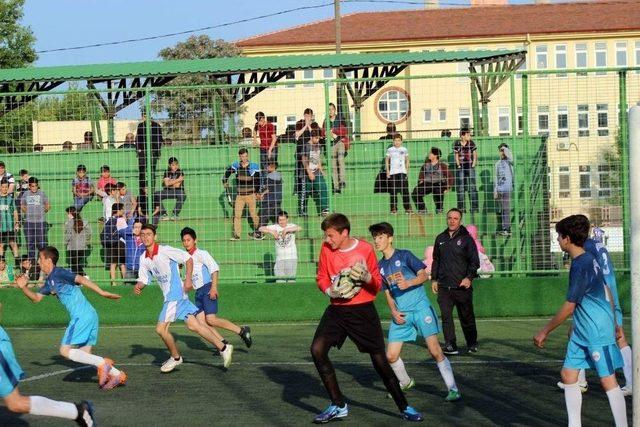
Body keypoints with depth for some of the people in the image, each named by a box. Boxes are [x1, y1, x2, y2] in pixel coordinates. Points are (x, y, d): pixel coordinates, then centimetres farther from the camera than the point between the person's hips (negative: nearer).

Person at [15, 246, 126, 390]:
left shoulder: (58, 273, -8)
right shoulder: (50, 281, 22)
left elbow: (81, 279, -19)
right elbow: (36, 298, 31)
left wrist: (102, 292, -27)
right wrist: (23, 287, 14)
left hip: (81, 316, -9)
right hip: (90, 315, 9)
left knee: (65, 350, -8)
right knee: (84, 355, 9)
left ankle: (102, 363, -15)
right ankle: (117, 374, 1)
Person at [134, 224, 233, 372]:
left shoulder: (164, 250, -12)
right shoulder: (143, 258, 10)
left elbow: (188, 259, -10)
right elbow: (144, 279, 14)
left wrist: (188, 280, -17)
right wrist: (138, 286, -9)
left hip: (175, 295, -8)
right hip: (170, 297, 8)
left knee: (161, 328, -8)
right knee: (194, 325, 6)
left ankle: (175, 357, 11)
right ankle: (223, 348, 9)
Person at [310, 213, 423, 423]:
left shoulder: (365, 249, -9)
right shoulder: (326, 248, -2)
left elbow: (378, 284, -1)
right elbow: (321, 277, 10)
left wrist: (367, 278, -24)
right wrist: (329, 290, -12)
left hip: (363, 311, -3)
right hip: (337, 310, 3)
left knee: (380, 360, -2)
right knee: (317, 350, -14)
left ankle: (404, 407, 15)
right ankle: (338, 405, -2)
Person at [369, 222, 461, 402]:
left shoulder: (404, 255, -3)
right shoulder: (380, 266, 12)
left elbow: (424, 275, -6)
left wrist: (408, 283, -25)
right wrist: (394, 311, 0)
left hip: (420, 307, -5)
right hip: (400, 315, 6)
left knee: (435, 351, -13)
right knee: (391, 356, 1)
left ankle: (452, 389, -8)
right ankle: (405, 383, 27)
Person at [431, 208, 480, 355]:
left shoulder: (466, 239, 0)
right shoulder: (441, 238, 13)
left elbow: (474, 261, -1)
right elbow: (436, 260, 21)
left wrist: (469, 277, -14)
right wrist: (434, 279, 15)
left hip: (462, 286, -3)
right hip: (444, 286, 3)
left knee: (466, 316, 5)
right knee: (446, 316, -4)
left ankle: (472, 344, 20)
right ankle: (450, 345, -3)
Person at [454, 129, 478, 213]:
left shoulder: (471, 143, 2)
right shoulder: (457, 144, 0)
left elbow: (475, 155, 8)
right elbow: (456, 156, 4)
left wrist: (473, 165, 1)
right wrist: (458, 165, -1)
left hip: (470, 167, 0)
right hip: (461, 168, 0)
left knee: (472, 187, -6)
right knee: (460, 188, 2)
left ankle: (474, 207, -4)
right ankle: (461, 207, 7)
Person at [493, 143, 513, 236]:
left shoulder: (509, 162, 3)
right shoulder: (498, 164, 16)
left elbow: (510, 156, -22)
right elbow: (495, 178, 16)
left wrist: (505, 148, -8)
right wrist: (495, 190, 10)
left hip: (507, 189, -5)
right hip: (499, 190, 5)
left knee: (506, 209, -7)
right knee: (502, 210, 7)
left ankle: (506, 229, -6)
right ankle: (503, 229, 12)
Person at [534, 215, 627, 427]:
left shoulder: (581, 266, -20)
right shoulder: (588, 260, 9)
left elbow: (568, 307, -18)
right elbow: (606, 291, 18)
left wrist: (544, 331, -10)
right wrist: (612, 322, 26)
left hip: (598, 333, -10)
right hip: (582, 332, 10)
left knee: (608, 380, -6)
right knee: (568, 374, 8)